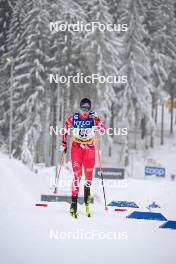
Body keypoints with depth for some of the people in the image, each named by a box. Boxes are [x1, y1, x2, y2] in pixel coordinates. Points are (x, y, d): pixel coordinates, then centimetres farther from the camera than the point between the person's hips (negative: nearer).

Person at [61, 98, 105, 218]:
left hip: (89, 148, 1)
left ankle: (87, 190, 38)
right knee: (77, 174, -11)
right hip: (76, 147, -1)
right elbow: (65, 128, 13)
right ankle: (74, 203, -12)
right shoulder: (73, 118, -5)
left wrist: (97, 120, -30)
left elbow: (103, 130, -15)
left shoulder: (93, 118, -6)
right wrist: (64, 143, 12)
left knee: (89, 173, 6)